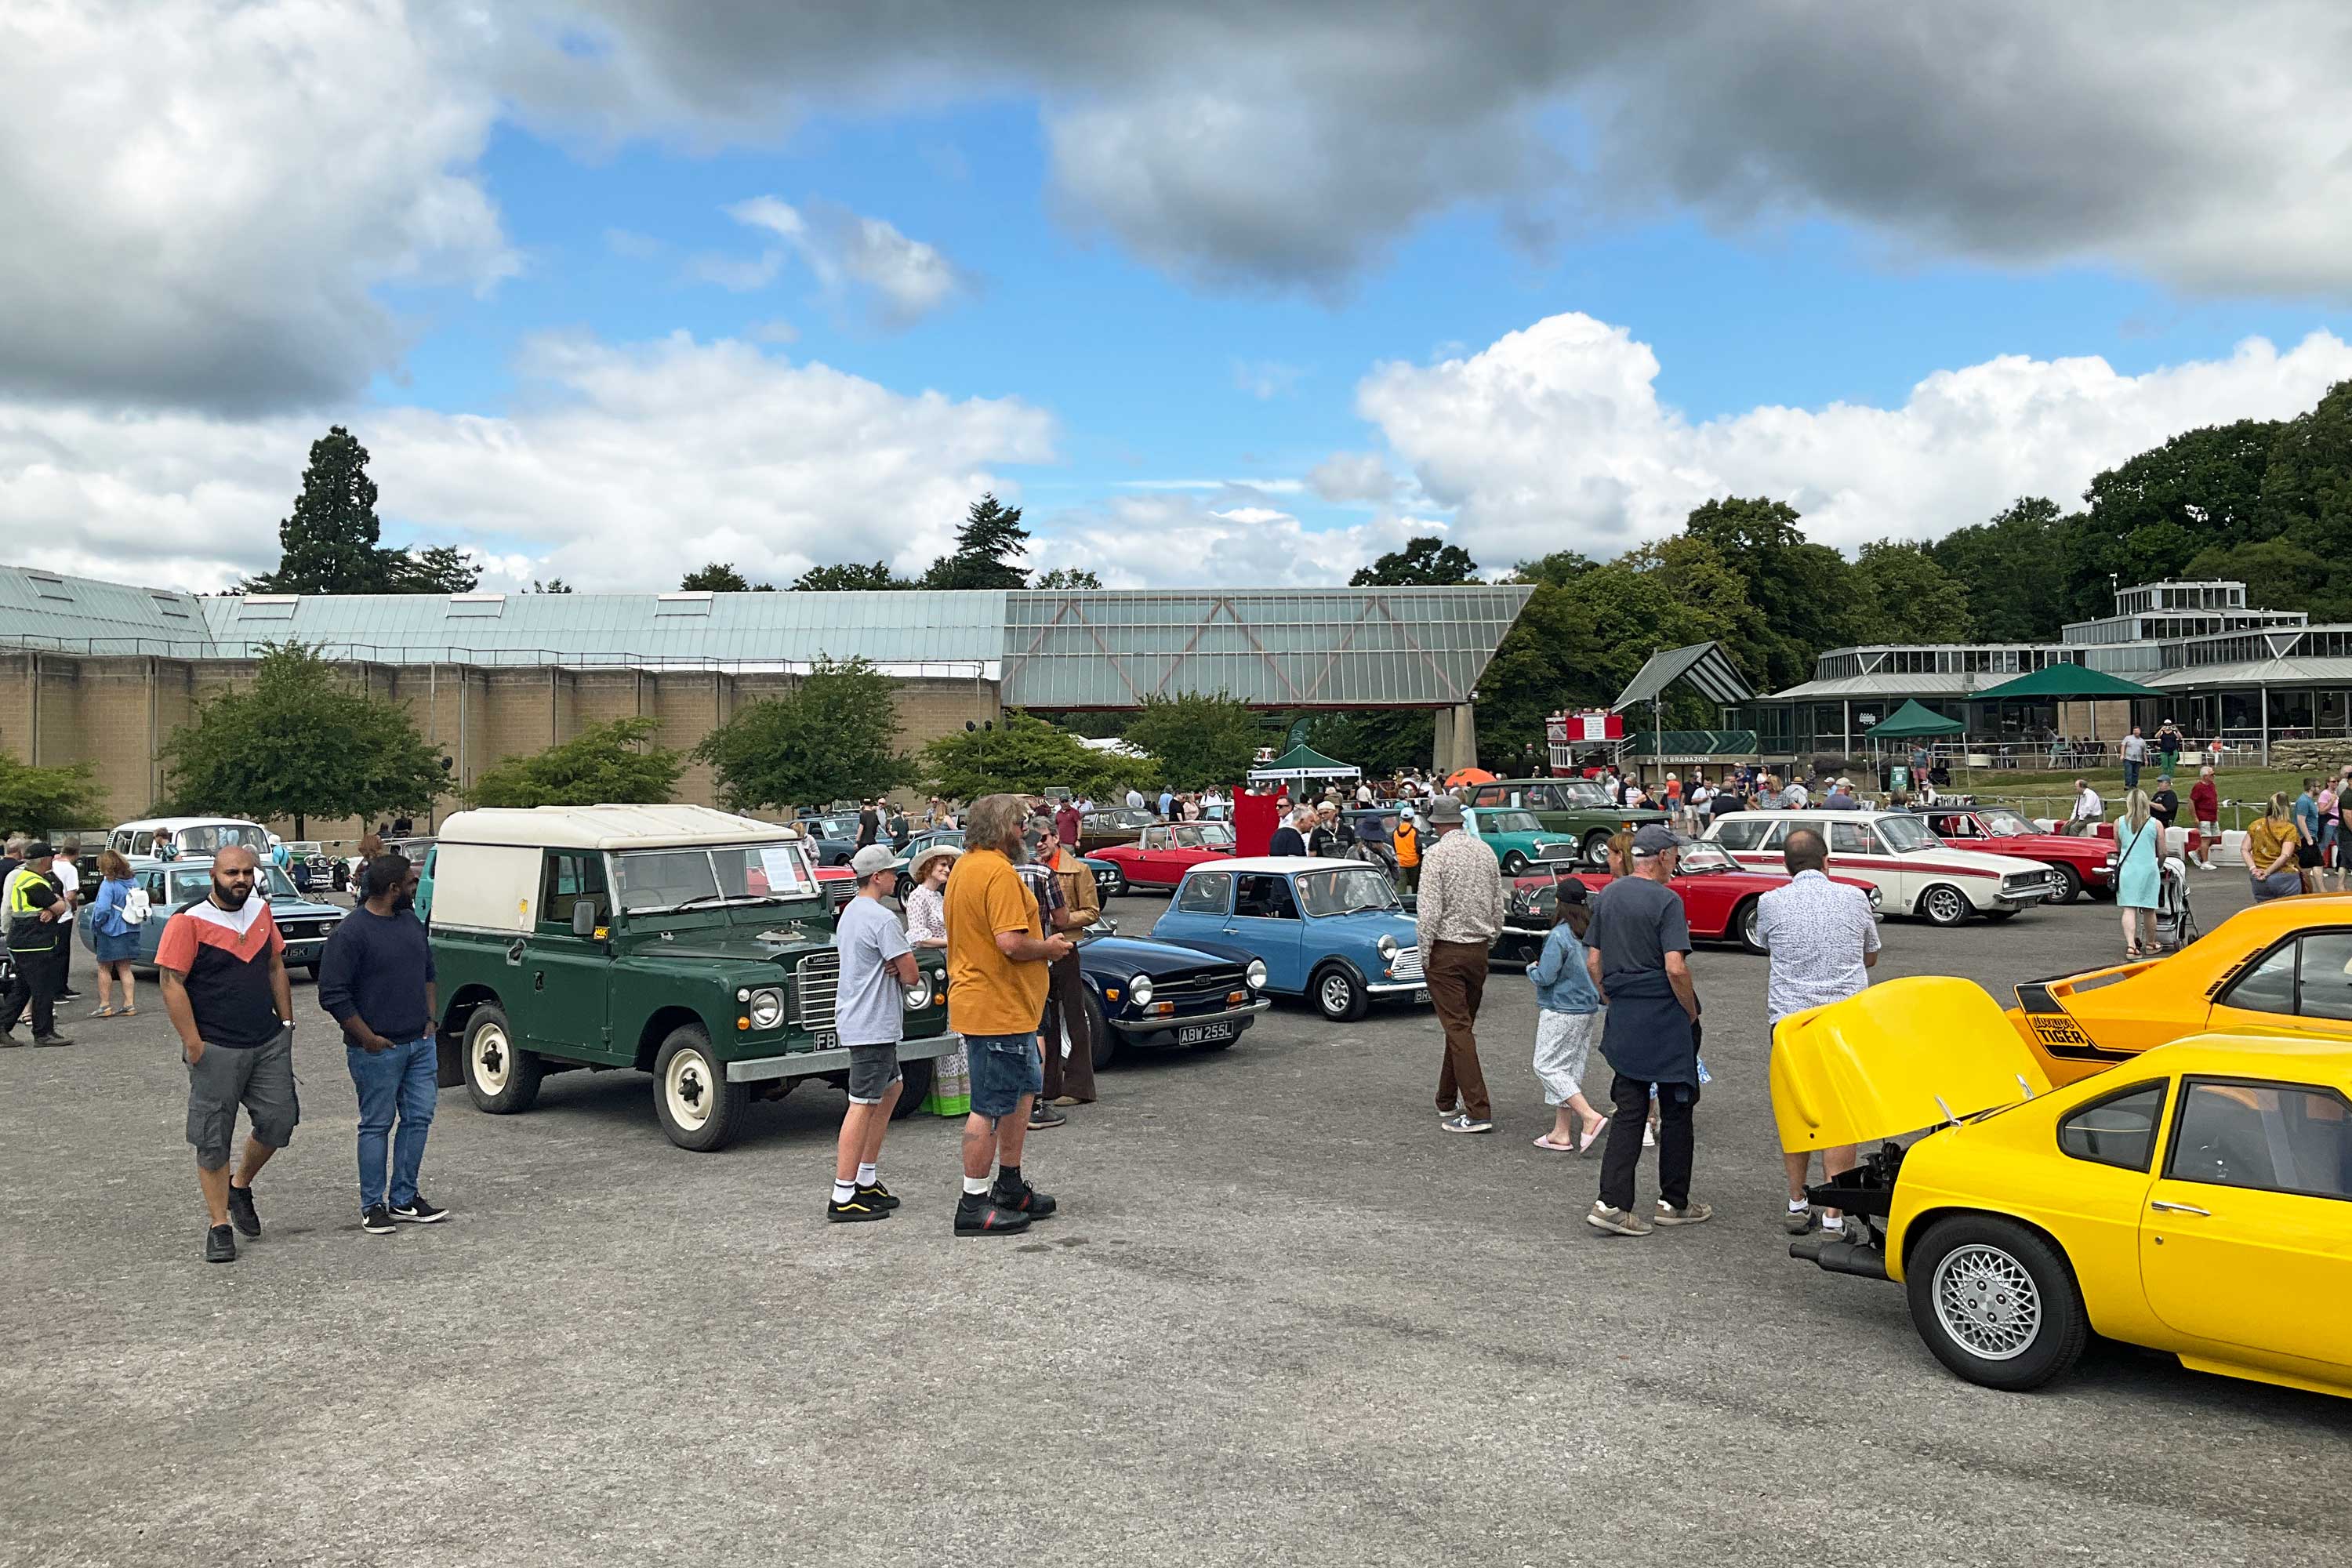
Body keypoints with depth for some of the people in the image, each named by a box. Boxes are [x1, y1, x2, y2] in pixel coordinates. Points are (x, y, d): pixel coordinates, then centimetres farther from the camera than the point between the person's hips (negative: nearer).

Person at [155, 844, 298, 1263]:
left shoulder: (261, 911, 7)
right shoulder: (188, 922, -11)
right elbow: (172, 984, -13)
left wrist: (286, 1022, 12)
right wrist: (194, 1045, -15)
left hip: (269, 1043, 5)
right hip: (216, 1050, -5)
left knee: (278, 1122, 6)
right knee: (213, 1141, 2)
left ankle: (240, 1186, 32)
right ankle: (219, 1226, 12)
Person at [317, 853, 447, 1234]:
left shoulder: (411, 922, 10)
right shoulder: (350, 932, -14)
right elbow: (332, 995, -15)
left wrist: (431, 1019, 10)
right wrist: (369, 1039, -15)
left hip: (420, 1044, 7)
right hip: (379, 1048, -7)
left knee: (419, 1118, 9)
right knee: (377, 1125, 3)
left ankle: (404, 1199, 20)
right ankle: (372, 1206, 14)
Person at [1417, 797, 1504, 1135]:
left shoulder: (1437, 855, -13)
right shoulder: (1486, 852, 6)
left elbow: (1429, 912, -17)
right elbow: (1498, 907, 10)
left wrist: (1425, 955, -7)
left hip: (1446, 951, -6)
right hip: (1479, 949, 6)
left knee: (1458, 1028, -5)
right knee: (1463, 1025, 16)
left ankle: (1478, 1112, -10)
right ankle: (1446, 1100, 29)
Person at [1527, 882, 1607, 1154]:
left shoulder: (1559, 936, -20)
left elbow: (1545, 977, -19)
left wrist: (1531, 968, 0)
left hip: (1561, 1013, -8)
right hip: (1589, 1011, 8)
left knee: (1547, 1065, 0)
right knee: (1571, 1068, 13)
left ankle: (1590, 1117, -13)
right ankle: (1561, 1133, 16)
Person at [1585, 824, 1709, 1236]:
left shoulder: (1607, 897, 8)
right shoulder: (1666, 900, -13)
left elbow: (1593, 961, 10)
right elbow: (1676, 968, -20)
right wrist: (1692, 1012, -7)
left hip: (1622, 1017, 6)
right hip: (1665, 1018, -6)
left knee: (1628, 1111, 7)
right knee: (1677, 1108, 9)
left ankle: (1612, 1203, -1)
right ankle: (1674, 1202, 18)